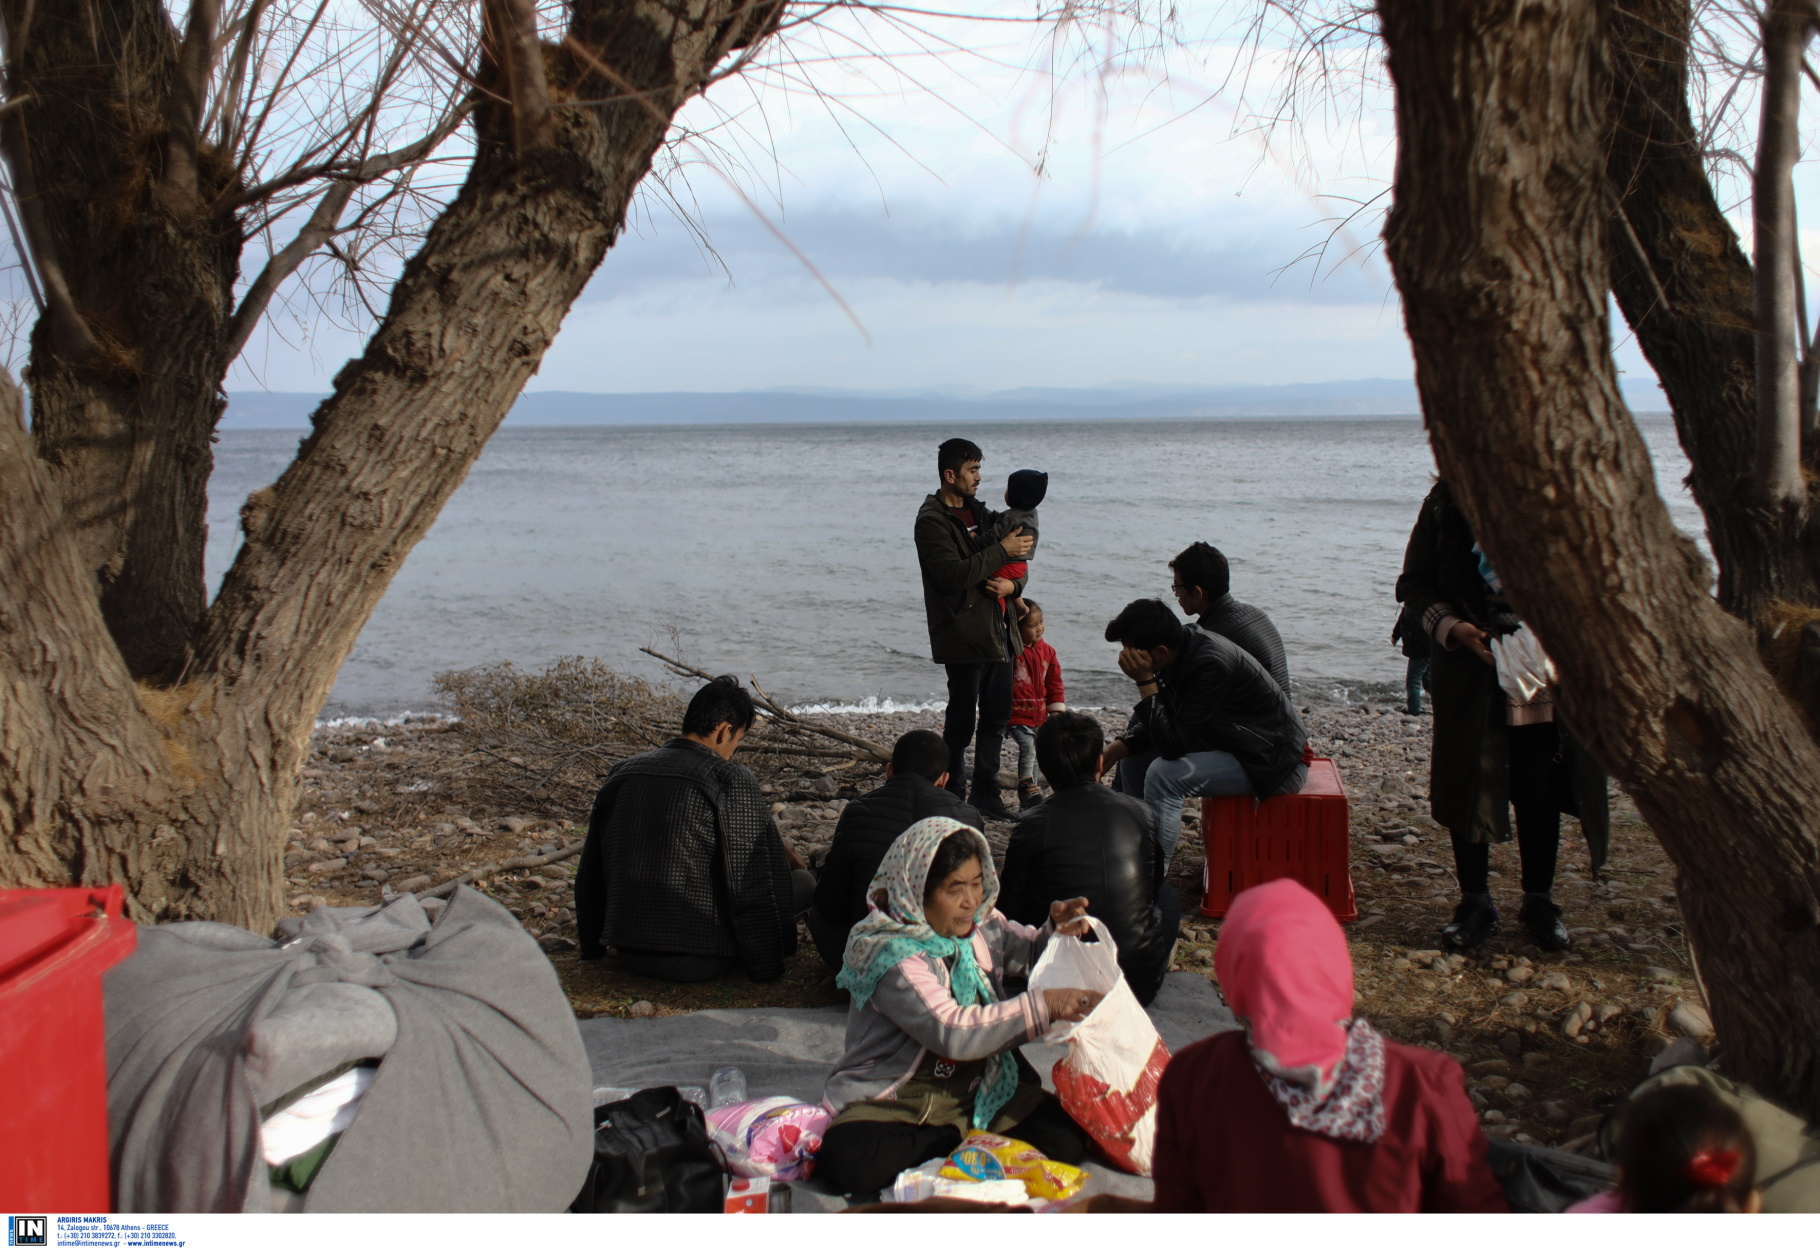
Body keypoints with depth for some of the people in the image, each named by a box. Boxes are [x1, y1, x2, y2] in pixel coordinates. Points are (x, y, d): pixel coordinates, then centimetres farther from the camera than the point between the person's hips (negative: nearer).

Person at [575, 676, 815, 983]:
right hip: (699, 962, -5)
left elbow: (590, 870, 14)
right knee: (804, 882, 7)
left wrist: (591, 945, 26)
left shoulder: (622, 772, 4)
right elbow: (751, 883, -13)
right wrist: (766, 967, -2)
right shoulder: (732, 780, -13)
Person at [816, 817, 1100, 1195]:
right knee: (845, 1159, -33)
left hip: (977, 1092, 4)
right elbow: (952, 1032, -28)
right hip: (893, 1102, -4)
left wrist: (1056, 930, -4)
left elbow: (1032, 955, 19)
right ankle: (963, 1140, -11)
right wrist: (1040, 1006, -30)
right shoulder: (888, 951, -19)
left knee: (1067, 1137, -18)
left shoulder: (981, 925, 2)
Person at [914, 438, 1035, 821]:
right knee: (962, 720, -4)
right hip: (963, 635, -8)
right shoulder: (933, 520, -9)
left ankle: (985, 793, 22)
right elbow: (952, 574, -22)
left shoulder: (980, 514, 17)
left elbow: (1014, 562, 19)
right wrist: (1001, 551, -19)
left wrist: (1012, 584, -4)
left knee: (997, 717, 12)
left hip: (997, 633, 8)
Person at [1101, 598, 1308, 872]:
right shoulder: (1184, 647, -4)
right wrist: (1114, 751, -6)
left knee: (1164, 774, -27)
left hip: (1272, 764, -10)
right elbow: (1168, 724, 7)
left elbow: (1172, 744, -29)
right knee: (1134, 757, 10)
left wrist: (1145, 681, -27)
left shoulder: (1211, 664, -30)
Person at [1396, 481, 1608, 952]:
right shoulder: (1447, 502, -4)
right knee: (1469, 785, 6)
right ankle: (1475, 901, 22)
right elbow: (1415, 583, 2)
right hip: (1469, 670, 0)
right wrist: (1453, 627, -15)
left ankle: (1539, 900, 24)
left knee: (1540, 789, 6)